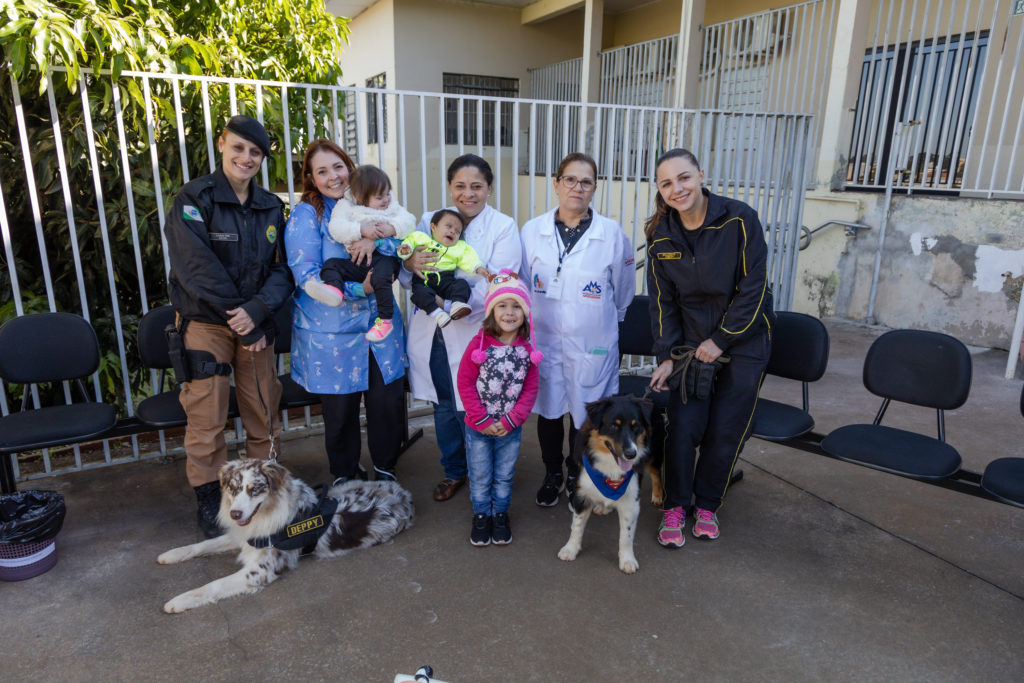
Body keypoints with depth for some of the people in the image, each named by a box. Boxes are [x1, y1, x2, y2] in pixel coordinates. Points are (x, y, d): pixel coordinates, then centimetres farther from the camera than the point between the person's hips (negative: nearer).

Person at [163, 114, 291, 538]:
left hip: (256, 324, 4)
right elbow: (199, 271, -15)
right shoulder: (193, 200, -7)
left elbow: (281, 269, 2)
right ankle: (209, 504, 17)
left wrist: (257, 311, -17)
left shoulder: (271, 208, 8)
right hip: (206, 323, -4)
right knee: (206, 420, 1)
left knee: (264, 414, 9)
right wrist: (242, 325, -15)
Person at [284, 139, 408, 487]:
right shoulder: (305, 215, -6)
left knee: (388, 400, 3)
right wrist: (358, 289, -23)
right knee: (340, 409, 8)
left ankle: (385, 469, 27)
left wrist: (375, 238, -22)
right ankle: (344, 477, 32)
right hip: (331, 333, -3)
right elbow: (306, 276, -14)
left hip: (380, 324, 4)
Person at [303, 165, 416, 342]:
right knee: (331, 264, -15)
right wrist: (362, 230, -23)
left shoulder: (393, 207, 15)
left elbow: (409, 221, 4)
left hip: (384, 257, -2)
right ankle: (335, 289, -44)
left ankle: (385, 320, -24)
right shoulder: (346, 208, 5)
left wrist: (392, 228, -15)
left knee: (381, 278, -31)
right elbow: (336, 228, -11)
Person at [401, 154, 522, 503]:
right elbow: (405, 278, 5)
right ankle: (453, 470, 39)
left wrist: (455, 303, -29)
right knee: (443, 408, 17)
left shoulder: (503, 227, -5)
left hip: (474, 335, -4)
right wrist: (411, 263, -19)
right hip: (432, 334, 4)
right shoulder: (429, 221, 6)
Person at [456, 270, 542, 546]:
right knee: (480, 477, 13)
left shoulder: (526, 350, -5)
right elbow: (465, 383, -11)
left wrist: (510, 421, -12)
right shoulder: (479, 344, -13)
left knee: (504, 477, 17)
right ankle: (481, 515, 34)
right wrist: (482, 420, -14)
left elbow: (530, 389, -2)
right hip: (478, 428, -1)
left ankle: (500, 514, 37)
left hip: (510, 429, 2)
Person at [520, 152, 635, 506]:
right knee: (548, 410, 12)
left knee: (585, 414, 9)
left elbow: (623, 291, 7)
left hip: (593, 344, -1)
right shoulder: (532, 230, -1)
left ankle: (577, 476, 35)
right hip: (544, 339, 2)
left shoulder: (612, 233, -7)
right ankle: (552, 474, 36)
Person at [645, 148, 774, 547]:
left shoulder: (740, 219, -14)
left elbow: (753, 289, -13)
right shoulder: (661, 237, -4)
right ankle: (674, 506, 16)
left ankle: (707, 504, 26)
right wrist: (667, 355, -5)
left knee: (727, 432, 5)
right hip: (692, 342, 2)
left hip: (744, 342, -2)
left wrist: (722, 340, -12)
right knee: (684, 427, -4)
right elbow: (662, 301, 1)